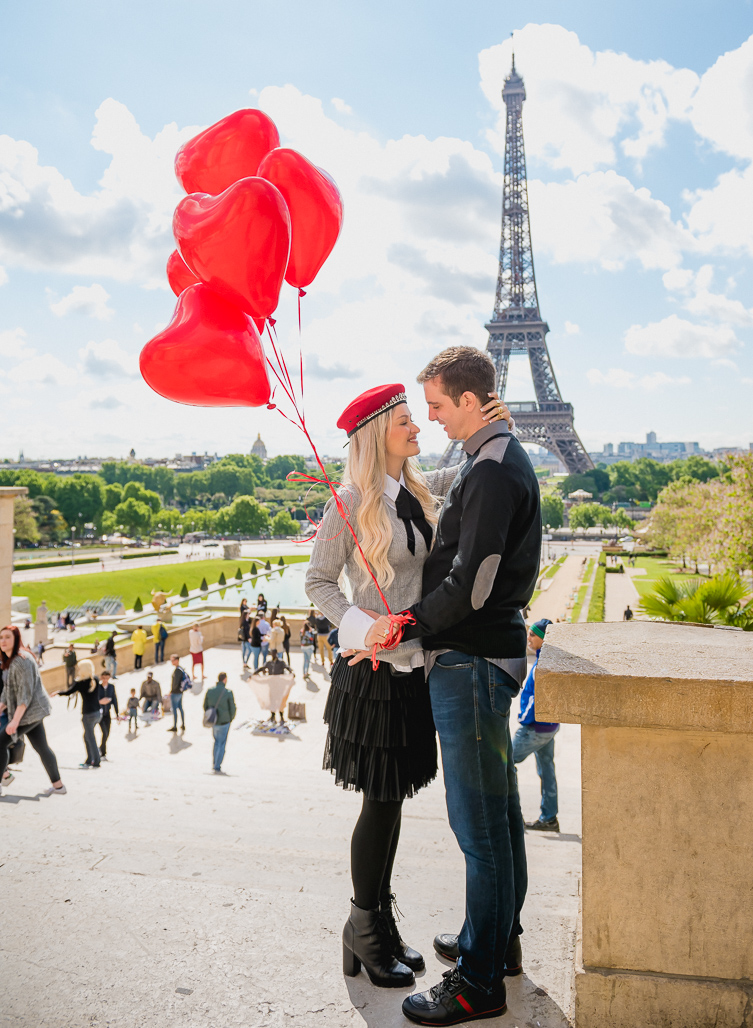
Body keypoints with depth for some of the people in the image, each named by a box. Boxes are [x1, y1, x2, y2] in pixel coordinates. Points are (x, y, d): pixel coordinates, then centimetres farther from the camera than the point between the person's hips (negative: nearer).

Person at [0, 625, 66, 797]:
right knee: (42, 747, 13)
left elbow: (26, 693, -23)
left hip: (31, 710, -10)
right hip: (34, 711, 10)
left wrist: (15, 720, -24)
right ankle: (58, 785, 20)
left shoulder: (22, 660, -19)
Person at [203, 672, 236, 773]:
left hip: (213, 722, 4)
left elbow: (205, 706, 5)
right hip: (224, 721, -4)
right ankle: (217, 767, 3)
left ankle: (214, 764, 27)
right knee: (221, 744, 5)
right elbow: (232, 708, -10)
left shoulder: (209, 691, -2)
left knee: (217, 741, 24)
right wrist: (231, 718, 10)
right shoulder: (228, 692, -14)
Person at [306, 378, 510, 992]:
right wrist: (366, 630, -21)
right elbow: (318, 581, -10)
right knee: (382, 801, 2)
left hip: (412, 665, 7)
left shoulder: (419, 489, 7)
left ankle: (381, 925, 31)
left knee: (392, 799, 16)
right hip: (374, 669, -7)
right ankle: (364, 930, 22)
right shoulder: (351, 501, -12)